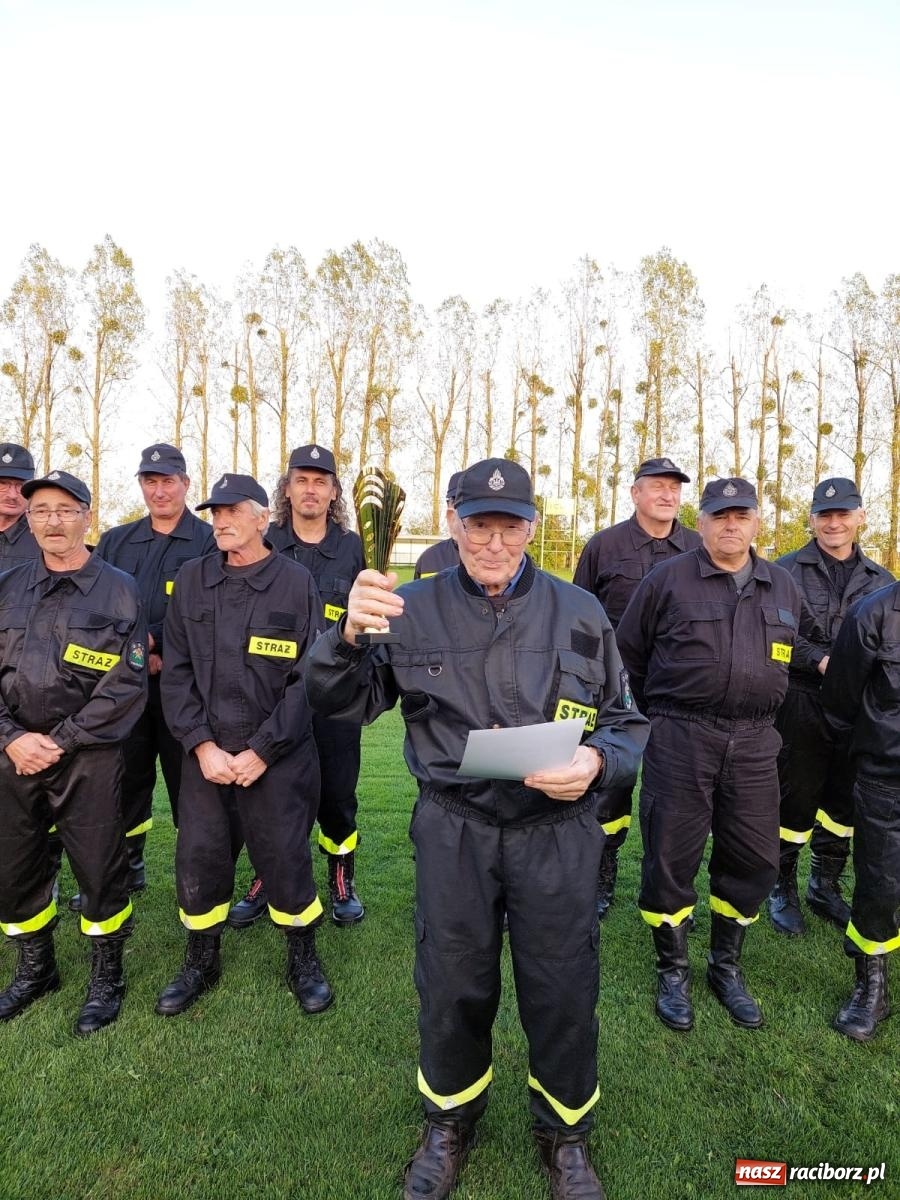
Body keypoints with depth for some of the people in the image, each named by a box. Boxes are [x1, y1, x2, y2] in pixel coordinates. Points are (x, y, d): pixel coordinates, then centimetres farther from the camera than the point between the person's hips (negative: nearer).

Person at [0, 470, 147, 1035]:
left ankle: (107, 978, 27)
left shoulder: (119, 591, -5)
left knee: (100, 870, 4)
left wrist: (59, 741, -13)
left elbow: (127, 686, -10)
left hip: (89, 757, -4)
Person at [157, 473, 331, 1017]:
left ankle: (304, 960, 32)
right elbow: (176, 672, 4)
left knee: (287, 861, 5)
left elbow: (308, 679, -8)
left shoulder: (296, 582, -5)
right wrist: (202, 745, -7)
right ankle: (202, 962, 37)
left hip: (279, 757, -3)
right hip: (206, 755, 3)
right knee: (198, 862, 11)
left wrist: (260, 750, -11)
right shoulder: (192, 579, 5)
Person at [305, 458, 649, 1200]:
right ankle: (451, 1123, 48)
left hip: (557, 833, 0)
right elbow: (339, 702, -1)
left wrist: (595, 762, -19)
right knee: (452, 986, 17)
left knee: (562, 992, 14)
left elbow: (627, 722, 4)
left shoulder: (579, 613, -1)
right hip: (452, 831, 1)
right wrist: (350, 633, -22)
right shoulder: (416, 609, -1)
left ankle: (565, 1134, 45)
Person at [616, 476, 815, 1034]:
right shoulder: (667, 580, -3)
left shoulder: (784, 586, 10)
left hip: (755, 743, 4)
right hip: (680, 739, -4)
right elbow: (629, 652, 5)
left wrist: (762, 711, 17)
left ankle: (727, 966, 33)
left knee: (754, 860, 11)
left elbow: (800, 650, 23)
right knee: (671, 856, 3)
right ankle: (674, 970, 25)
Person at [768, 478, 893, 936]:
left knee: (843, 802, 14)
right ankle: (782, 888, 23)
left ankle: (825, 886, 33)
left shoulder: (880, 579, 10)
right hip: (802, 705, -4)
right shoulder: (788, 570, -3)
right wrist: (821, 662, -19)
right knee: (796, 800, 4)